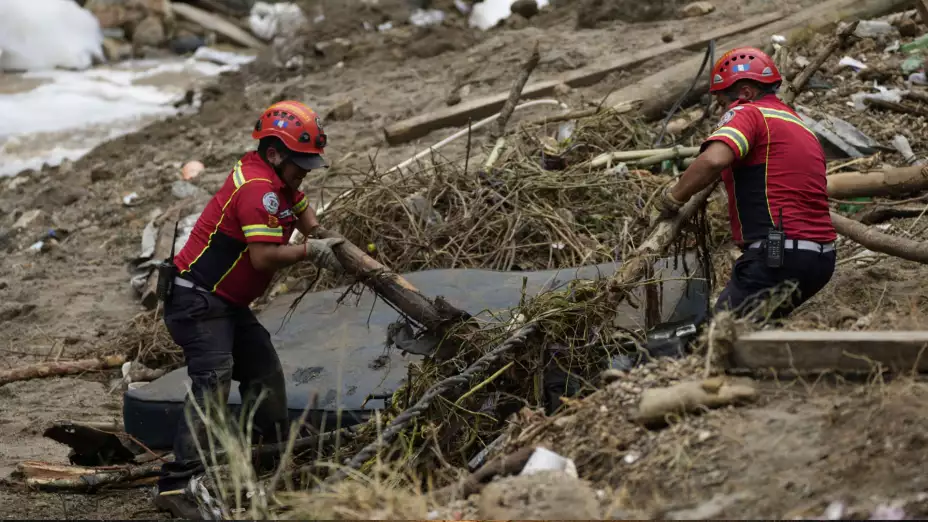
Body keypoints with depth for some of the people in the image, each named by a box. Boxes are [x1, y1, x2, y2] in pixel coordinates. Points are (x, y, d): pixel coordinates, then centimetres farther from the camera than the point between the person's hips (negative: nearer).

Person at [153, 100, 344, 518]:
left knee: (265, 374, 15)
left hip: (229, 304, 11)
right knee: (213, 386, -22)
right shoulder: (259, 188, -21)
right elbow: (263, 257, -28)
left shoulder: (275, 179, 11)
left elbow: (301, 207, 29)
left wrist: (318, 235, 8)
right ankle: (176, 485, -26)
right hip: (197, 301, -11)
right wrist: (311, 252, -18)